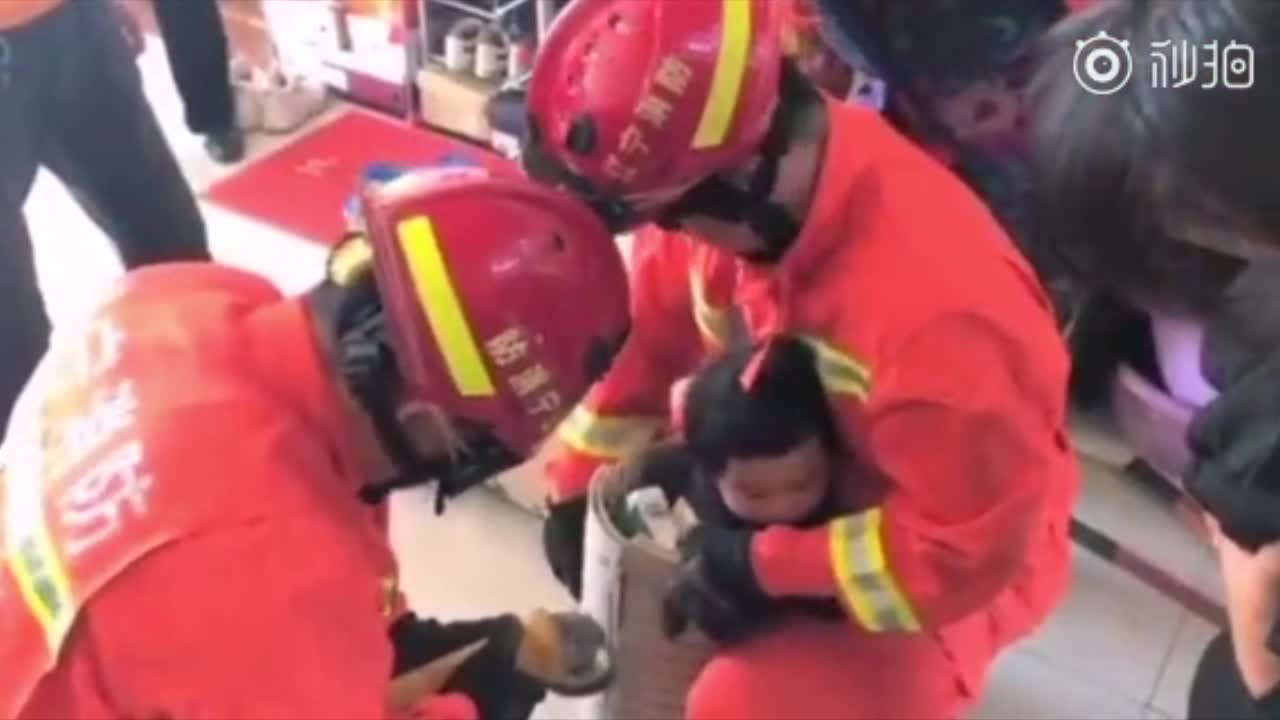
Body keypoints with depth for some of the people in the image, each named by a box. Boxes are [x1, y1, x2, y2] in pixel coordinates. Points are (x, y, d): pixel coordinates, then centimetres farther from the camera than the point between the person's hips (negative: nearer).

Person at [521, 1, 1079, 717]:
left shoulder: (939, 303, -42)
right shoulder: (715, 174, -22)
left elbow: (972, 548, -31)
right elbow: (646, 331, -4)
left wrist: (766, 563, -26)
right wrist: (580, 484, -4)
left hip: (957, 565, -6)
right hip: (799, 481, 7)